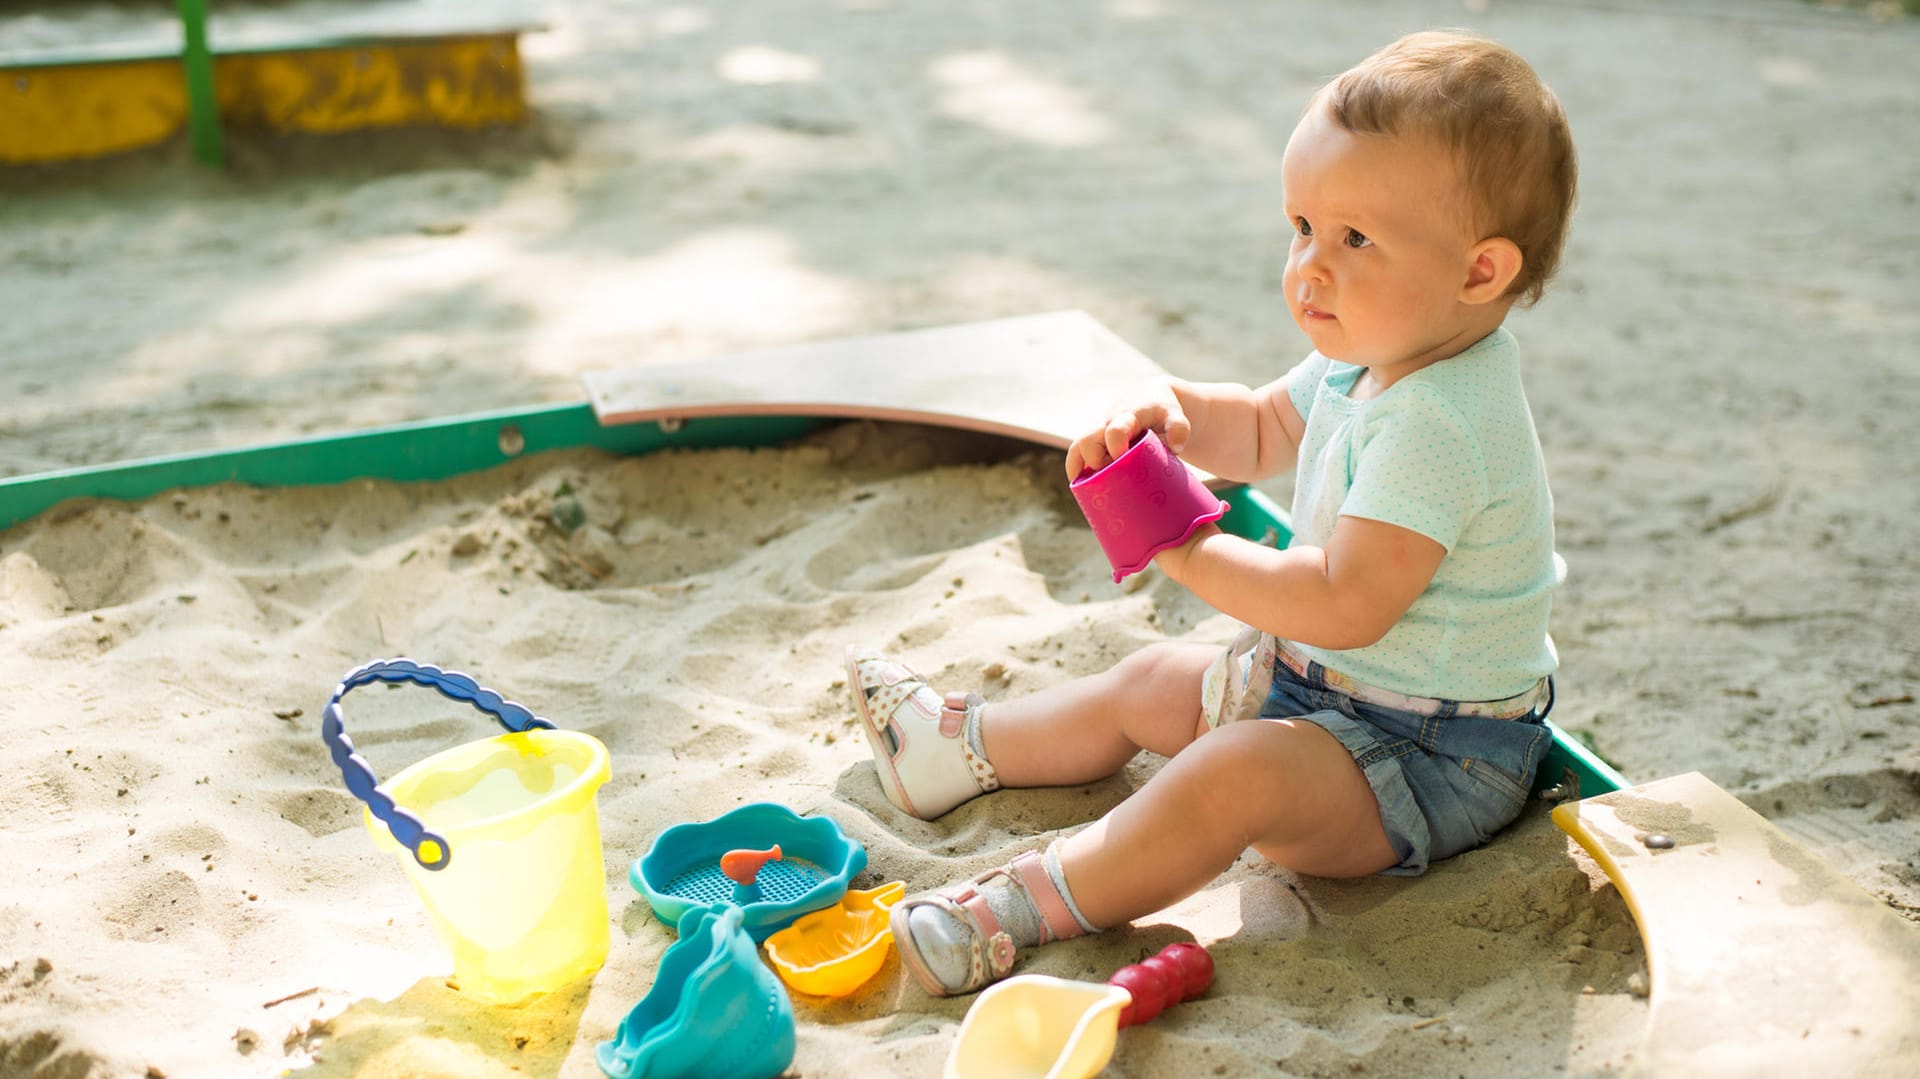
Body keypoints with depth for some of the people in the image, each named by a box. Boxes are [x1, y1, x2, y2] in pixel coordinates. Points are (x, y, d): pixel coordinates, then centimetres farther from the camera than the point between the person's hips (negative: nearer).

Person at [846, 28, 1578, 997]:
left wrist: (1192, 552, -25)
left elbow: (1347, 604, -36)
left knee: (1234, 774, -34)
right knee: (1153, 681, 19)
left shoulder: (1439, 421, -31)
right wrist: (1171, 410, -4)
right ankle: (960, 745, 34)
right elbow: (1265, 430, 18)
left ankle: (1020, 908, -32)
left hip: (1433, 756, -10)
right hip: (1325, 679, 10)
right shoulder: (1372, 357, 1)